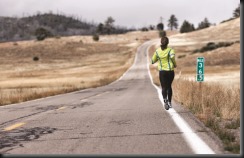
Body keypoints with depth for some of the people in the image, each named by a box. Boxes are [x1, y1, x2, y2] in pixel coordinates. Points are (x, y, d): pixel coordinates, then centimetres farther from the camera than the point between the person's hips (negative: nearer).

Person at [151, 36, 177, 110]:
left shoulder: (157, 51, 2)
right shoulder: (170, 50, -6)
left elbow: (153, 61, 9)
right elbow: (172, 56, -26)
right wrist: (175, 64, -10)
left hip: (162, 71, 0)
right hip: (170, 71, 0)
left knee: (164, 87, -1)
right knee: (169, 86, 18)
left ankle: (165, 100, -28)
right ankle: (169, 102, 24)